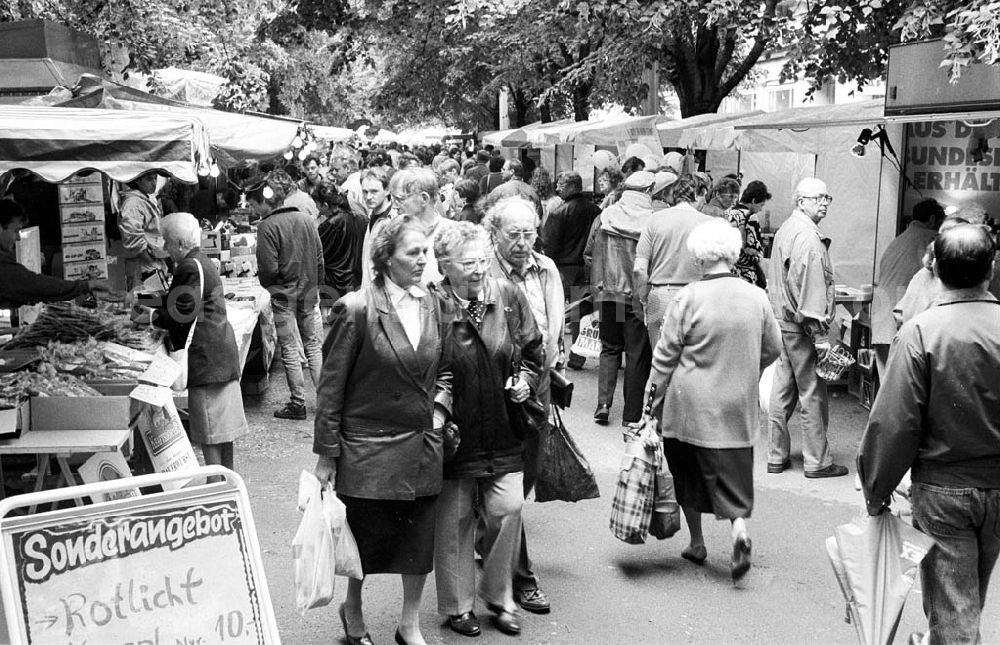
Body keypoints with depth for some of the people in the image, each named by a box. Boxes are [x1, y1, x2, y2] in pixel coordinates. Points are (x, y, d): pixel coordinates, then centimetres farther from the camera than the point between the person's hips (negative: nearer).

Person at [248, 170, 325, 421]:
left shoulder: (267, 226, -15)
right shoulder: (307, 220, 4)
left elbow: (269, 268, -18)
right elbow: (320, 258, 7)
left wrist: (266, 286, 2)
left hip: (284, 295, -5)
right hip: (309, 292, 5)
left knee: (290, 350, 3)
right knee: (314, 346, 12)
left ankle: (298, 404, 8)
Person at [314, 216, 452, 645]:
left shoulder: (430, 306, 5)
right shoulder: (357, 309, -14)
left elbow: (443, 369, 19)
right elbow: (331, 385, -10)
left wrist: (439, 408, 2)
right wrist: (326, 452, -9)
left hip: (422, 445, 5)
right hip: (369, 447, -5)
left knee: (420, 542, 10)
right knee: (367, 537, 10)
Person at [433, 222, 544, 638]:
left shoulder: (508, 297, -1)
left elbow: (533, 349, 12)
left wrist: (526, 378, -4)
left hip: (503, 431, 3)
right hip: (453, 430, -3)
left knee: (507, 509, 2)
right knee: (454, 518, 8)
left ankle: (499, 596, 24)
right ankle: (458, 604, 27)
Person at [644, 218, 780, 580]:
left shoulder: (688, 298, -12)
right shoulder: (757, 298, -1)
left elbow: (665, 356, -8)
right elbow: (772, 349, 11)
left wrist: (653, 399, 3)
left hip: (692, 406, -2)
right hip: (738, 406, 3)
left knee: (689, 473, 14)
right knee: (733, 473, 9)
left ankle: (697, 543, 23)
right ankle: (739, 527, -14)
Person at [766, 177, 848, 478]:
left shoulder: (785, 230, 15)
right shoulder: (808, 237, -16)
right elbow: (810, 288, -20)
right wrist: (820, 334, -19)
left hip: (782, 322, 10)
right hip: (802, 327, -10)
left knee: (782, 391, 13)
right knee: (813, 395, -1)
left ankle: (776, 456, 19)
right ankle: (817, 461, 7)